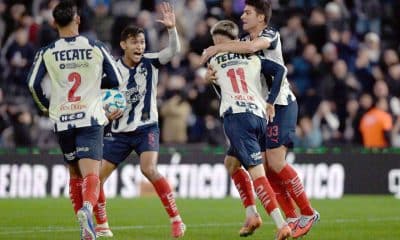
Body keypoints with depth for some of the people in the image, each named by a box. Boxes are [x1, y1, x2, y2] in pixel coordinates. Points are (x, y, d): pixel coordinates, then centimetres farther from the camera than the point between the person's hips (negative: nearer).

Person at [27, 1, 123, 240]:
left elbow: (33, 84, -3)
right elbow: (117, 80, 6)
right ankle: (87, 207, -42)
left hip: (62, 121, 2)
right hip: (90, 119, -2)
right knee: (91, 175, -11)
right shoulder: (96, 48, 1)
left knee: (75, 174, 19)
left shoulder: (47, 53, 1)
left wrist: (46, 106, 17)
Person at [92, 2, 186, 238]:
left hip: (147, 128, -3)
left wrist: (172, 28, -38)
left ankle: (176, 220, -18)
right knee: (96, 176, -2)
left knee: (149, 169, -26)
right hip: (119, 131, 3)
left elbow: (174, 50, -21)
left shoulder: (150, 62, -6)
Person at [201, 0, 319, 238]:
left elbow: (251, 47, -32)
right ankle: (292, 218, 6)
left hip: (280, 105, -8)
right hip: (263, 107, 8)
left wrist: (219, 48, -25)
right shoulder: (244, 40, 12)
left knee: (276, 162, -14)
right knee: (267, 167, 1)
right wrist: (211, 72, -14)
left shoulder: (271, 34, -11)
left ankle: (308, 213, -5)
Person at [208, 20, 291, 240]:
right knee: (231, 162, 26)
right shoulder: (252, 57, 20)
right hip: (259, 116, 4)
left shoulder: (214, 60, 17)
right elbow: (281, 70, 8)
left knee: (256, 171, -14)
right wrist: (270, 102, 10)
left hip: (236, 116, -4)